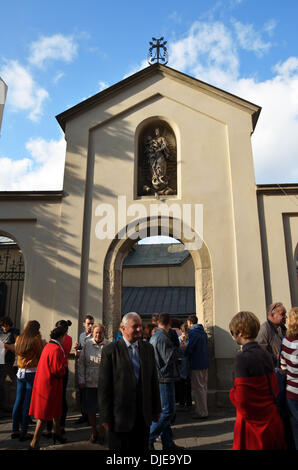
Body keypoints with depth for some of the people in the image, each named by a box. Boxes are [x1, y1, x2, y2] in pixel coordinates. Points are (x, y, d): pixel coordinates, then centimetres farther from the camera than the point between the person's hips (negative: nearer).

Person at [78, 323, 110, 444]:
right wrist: (81, 380, 2)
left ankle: (101, 433, 26)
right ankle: (94, 432, 34)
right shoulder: (87, 344, 3)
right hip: (90, 383, 2)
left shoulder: (109, 345, -2)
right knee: (90, 410, 11)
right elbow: (81, 363, 6)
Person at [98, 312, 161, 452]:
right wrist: (106, 418, -9)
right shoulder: (110, 351, -11)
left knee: (142, 448, 14)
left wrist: (156, 409, 10)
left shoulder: (148, 348, 4)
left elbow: (153, 380, 9)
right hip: (120, 415, -4)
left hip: (143, 414, 4)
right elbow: (104, 386, -10)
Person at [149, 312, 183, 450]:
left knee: (164, 411, 15)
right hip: (165, 378, -10)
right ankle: (149, 439, 3)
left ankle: (168, 442, 23)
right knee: (167, 412, -3)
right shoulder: (163, 338, -20)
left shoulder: (153, 337, 11)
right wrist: (177, 349, -5)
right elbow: (170, 358, -21)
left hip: (159, 378, 10)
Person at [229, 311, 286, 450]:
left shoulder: (243, 358, -22)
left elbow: (240, 399, -22)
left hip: (253, 424, -7)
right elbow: (275, 389, 9)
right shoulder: (266, 354, 1)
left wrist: (232, 392, -2)